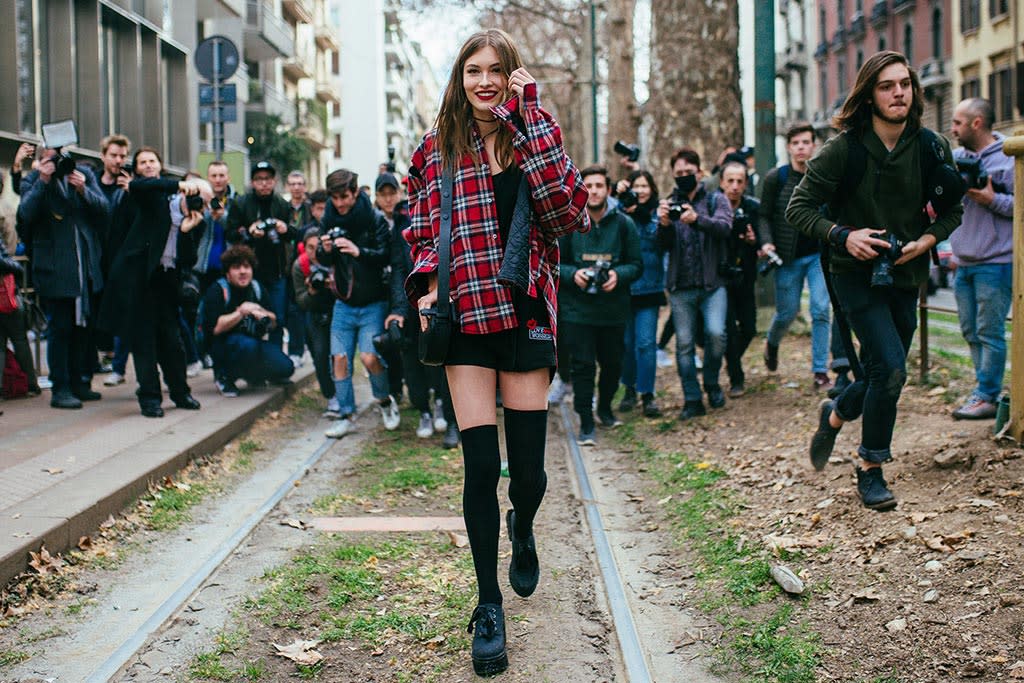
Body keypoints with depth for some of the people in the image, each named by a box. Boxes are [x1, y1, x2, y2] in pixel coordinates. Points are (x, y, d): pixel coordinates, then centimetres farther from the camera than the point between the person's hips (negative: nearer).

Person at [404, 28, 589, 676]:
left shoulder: (534, 141, 6)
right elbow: (424, 232, 10)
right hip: (465, 315, 0)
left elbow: (570, 210, -11)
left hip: (526, 315, 1)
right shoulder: (439, 150, 7)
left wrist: (530, 114, -11)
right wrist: (427, 288, -10)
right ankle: (489, 606, 11)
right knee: (481, 465, -5)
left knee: (529, 469, 3)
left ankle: (522, 530, 40)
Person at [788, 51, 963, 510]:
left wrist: (928, 239, -11)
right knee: (890, 368, -16)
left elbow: (953, 209, 8)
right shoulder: (844, 149, -14)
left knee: (882, 373, 12)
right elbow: (798, 208, -9)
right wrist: (843, 235, -23)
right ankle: (870, 469, 2)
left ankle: (834, 415, 45)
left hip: (905, 276, 4)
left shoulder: (931, 147, -4)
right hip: (856, 274, -4)